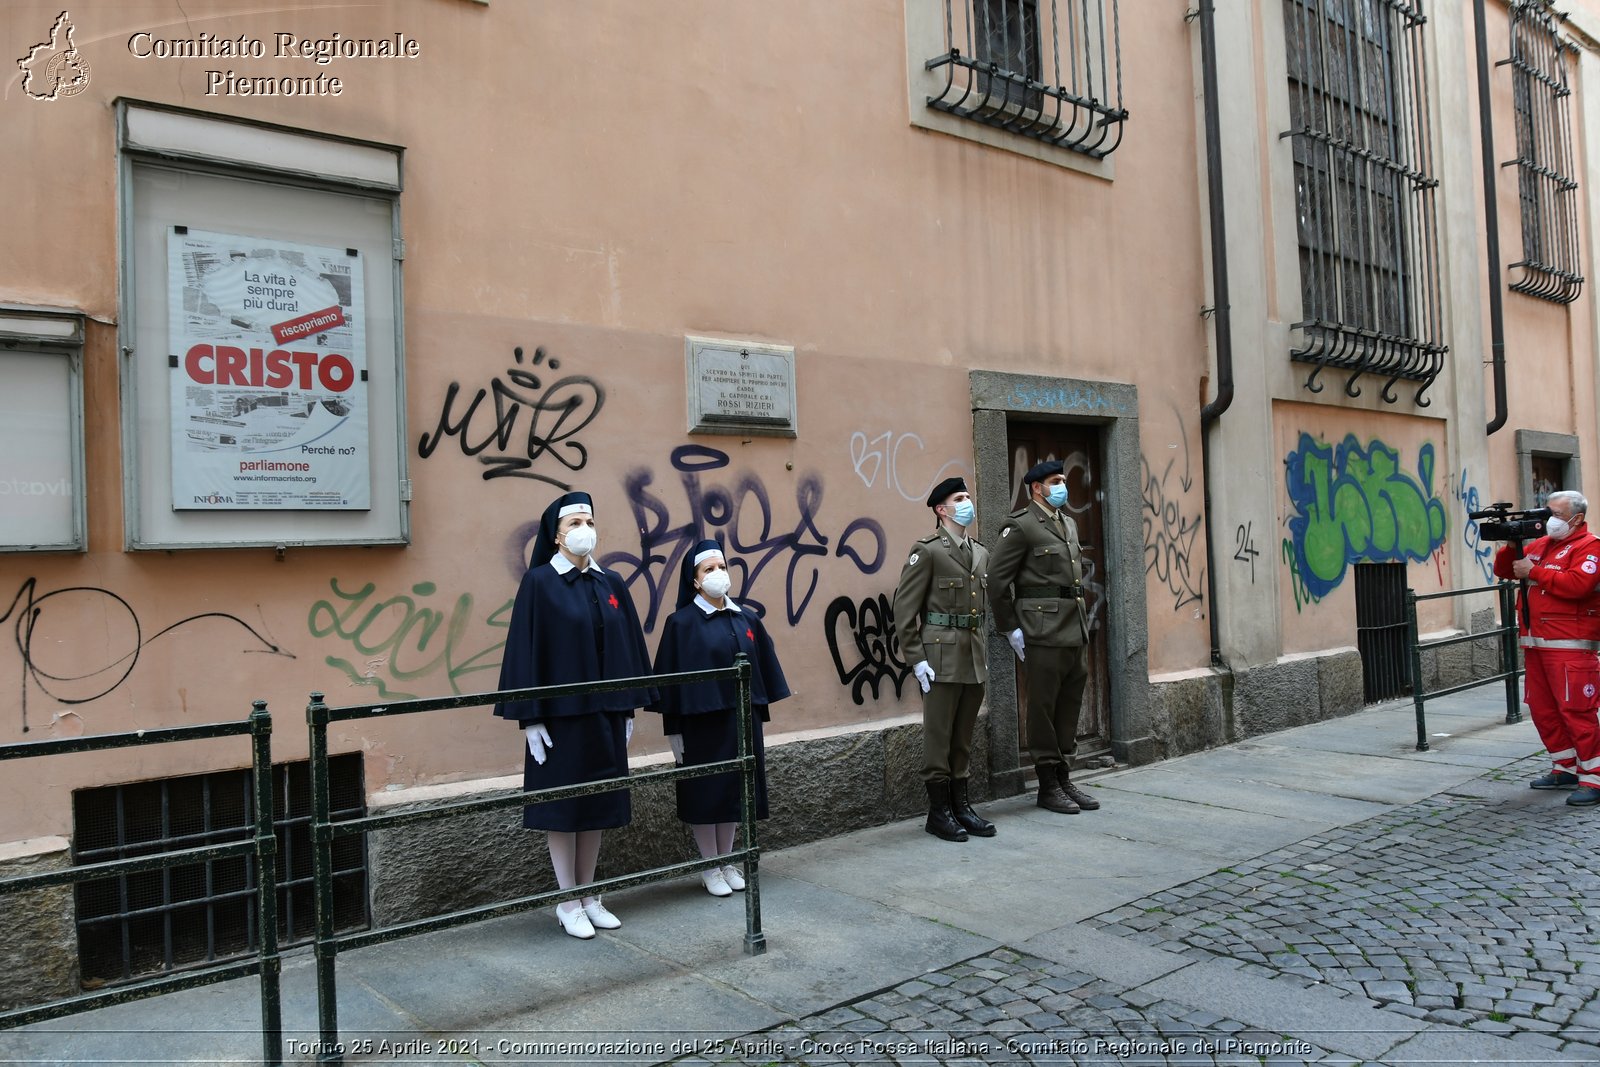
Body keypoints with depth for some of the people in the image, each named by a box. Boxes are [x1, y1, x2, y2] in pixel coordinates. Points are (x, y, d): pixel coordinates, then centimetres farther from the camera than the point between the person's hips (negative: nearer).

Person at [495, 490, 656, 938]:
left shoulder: (611, 584, 7)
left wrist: (630, 708, 8)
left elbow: (628, 646, 11)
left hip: (605, 712, 5)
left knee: (596, 803, 11)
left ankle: (590, 897, 24)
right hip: (561, 713, -5)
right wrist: (530, 718, -13)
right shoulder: (539, 582, -7)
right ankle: (568, 904, 17)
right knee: (563, 805, 4)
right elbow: (526, 649, -10)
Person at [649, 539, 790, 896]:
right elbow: (671, 678, -6)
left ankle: (728, 862, 26)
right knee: (705, 792, 5)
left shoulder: (747, 619, 5)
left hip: (741, 718, 4)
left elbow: (762, 669, 9)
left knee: (735, 788, 11)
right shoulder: (681, 623, -7)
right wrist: (673, 731, -7)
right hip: (701, 720, -4)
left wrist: (760, 716, 8)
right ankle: (710, 868, 19)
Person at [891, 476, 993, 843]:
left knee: (964, 737, 13)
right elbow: (904, 609, -10)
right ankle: (939, 812, 10)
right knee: (939, 736, 0)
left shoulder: (981, 554, 15)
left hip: (975, 658, 7)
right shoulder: (927, 550, -7)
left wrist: (983, 652, 15)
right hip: (942, 657, -7)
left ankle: (961, 805, 22)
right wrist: (916, 659, -14)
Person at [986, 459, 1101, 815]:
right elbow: (997, 579, -12)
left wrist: (1082, 622, 18)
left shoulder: (1069, 524, 17)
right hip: (1044, 634, -8)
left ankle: (1064, 778, 23)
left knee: (1070, 706, 13)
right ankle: (1048, 785, 10)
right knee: (1043, 708, 1)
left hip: (1076, 631, 8)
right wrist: (1009, 628, -11)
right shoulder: (1021, 525, -9)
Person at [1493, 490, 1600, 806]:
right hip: (1535, 643, 8)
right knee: (1542, 710, 11)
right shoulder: (1540, 544, 17)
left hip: (1569, 646, -8)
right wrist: (1512, 547, 1)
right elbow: (1503, 570, 19)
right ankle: (1566, 769, 23)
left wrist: (1534, 572, -14)